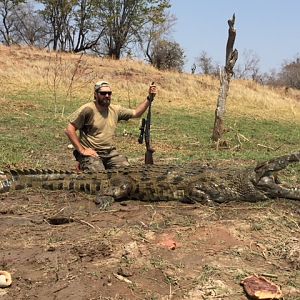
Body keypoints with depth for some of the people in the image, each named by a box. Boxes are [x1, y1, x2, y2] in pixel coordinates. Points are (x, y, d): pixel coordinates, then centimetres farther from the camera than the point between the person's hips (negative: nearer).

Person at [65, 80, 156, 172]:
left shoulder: (115, 110, 8)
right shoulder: (88, 109, -10)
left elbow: (136, 113, 15)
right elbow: (69, 130, -12)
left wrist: (149, 98, 4)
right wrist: (82, 150, -16)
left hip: (110, 152, 6)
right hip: (91, 153, -6)